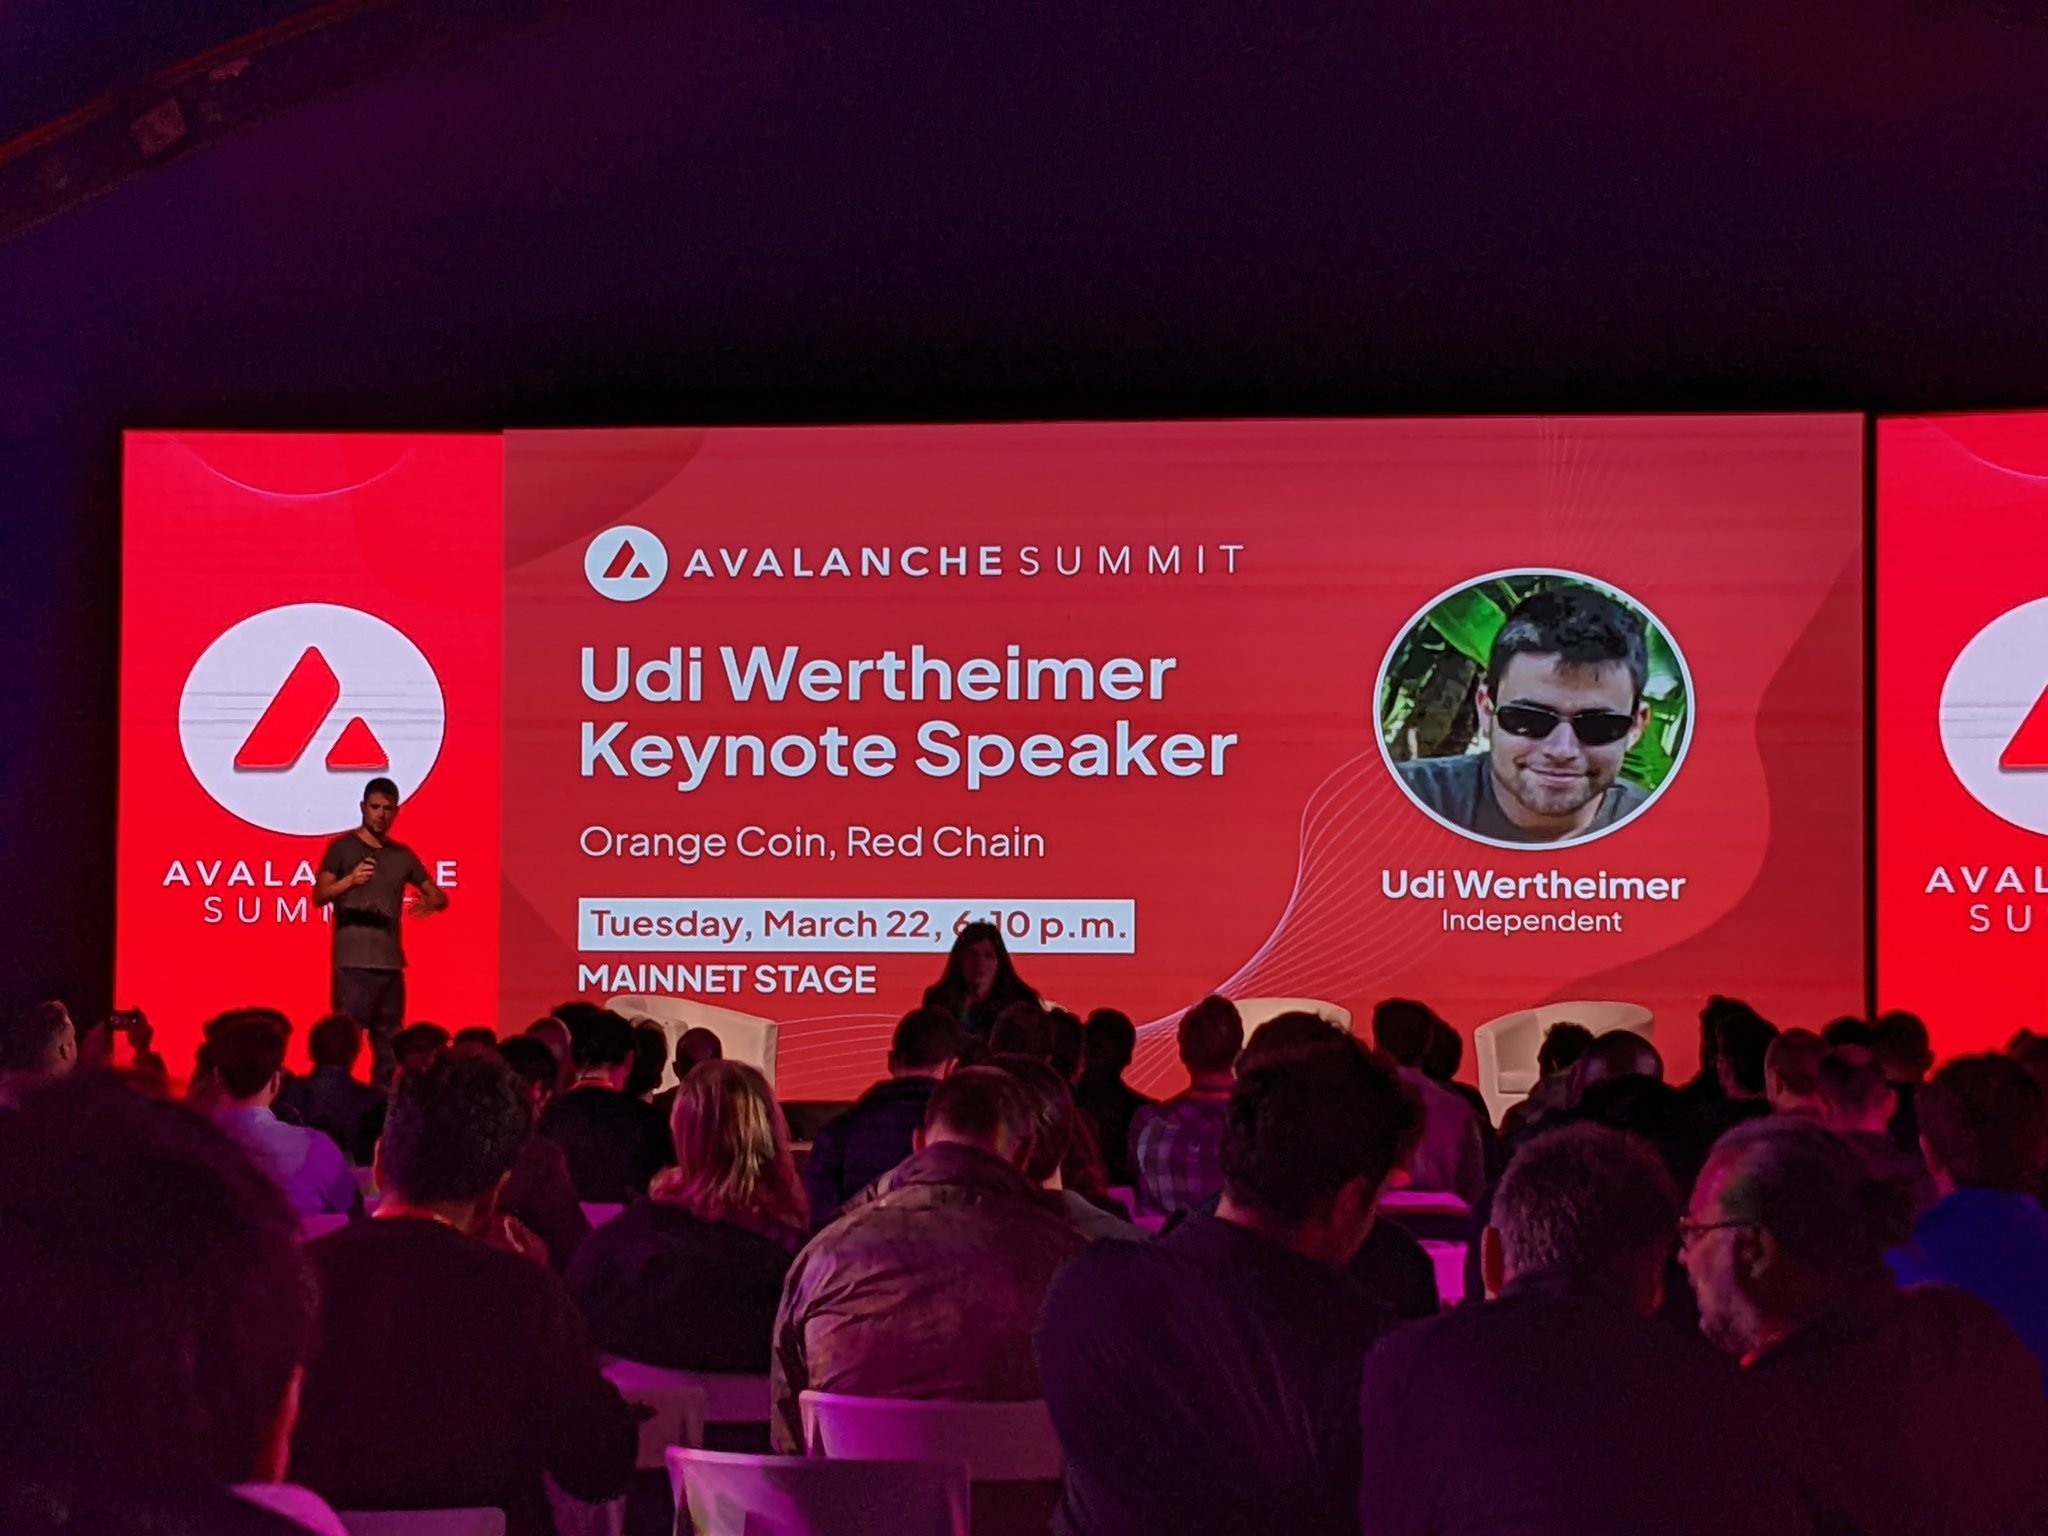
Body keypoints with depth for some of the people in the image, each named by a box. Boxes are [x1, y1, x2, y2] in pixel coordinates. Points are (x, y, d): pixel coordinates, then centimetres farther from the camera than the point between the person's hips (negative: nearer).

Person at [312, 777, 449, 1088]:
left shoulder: (403, 855, 14)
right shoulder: (342, 847, 2)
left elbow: (440, 896, 16)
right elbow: (319, 895, -8)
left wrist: (430, 902, -8)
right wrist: (350, 880, -27)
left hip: (391, 962, 5)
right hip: (353, 962, -5)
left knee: (389, 1045, 7)